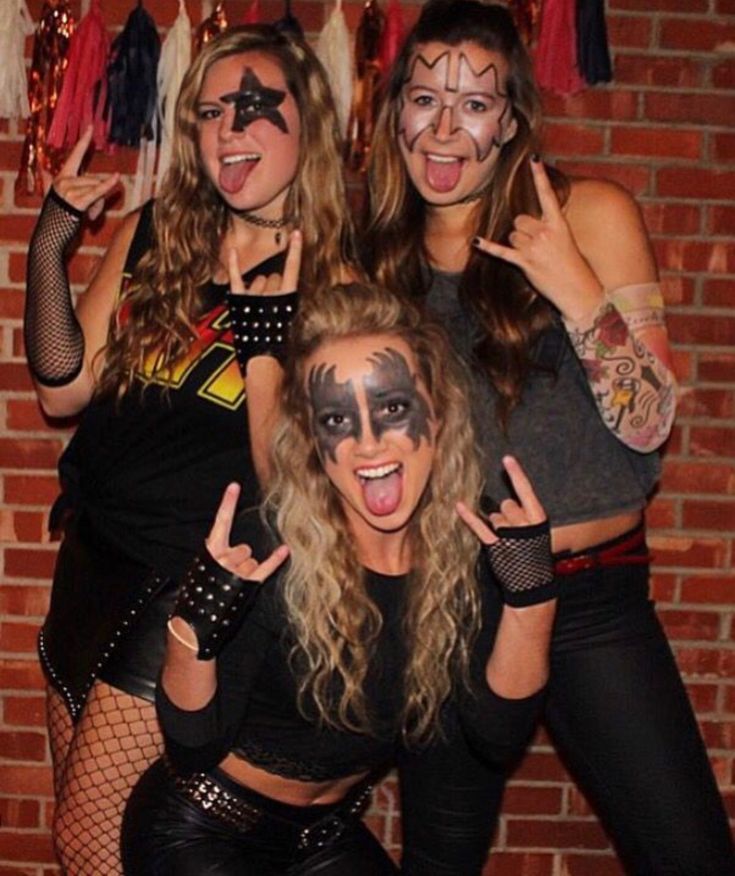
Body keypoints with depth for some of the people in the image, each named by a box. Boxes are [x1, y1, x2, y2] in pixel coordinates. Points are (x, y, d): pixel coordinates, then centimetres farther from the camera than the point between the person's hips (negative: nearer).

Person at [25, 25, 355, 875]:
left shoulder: (335, 277, -11)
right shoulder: (153, 234, 3)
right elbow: (65, 389, 3)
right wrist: (49, 243, -9)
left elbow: (282, 472, -14)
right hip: (93, 557, 6)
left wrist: (264, 323, -26)